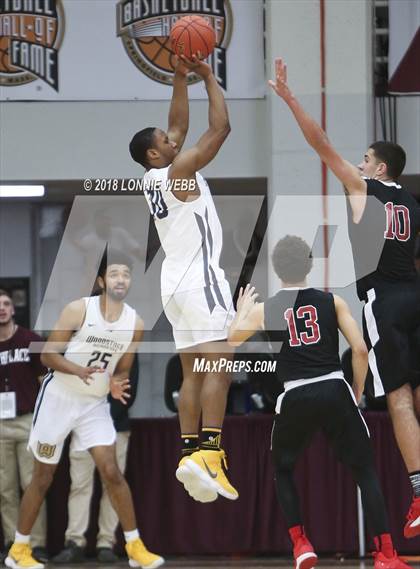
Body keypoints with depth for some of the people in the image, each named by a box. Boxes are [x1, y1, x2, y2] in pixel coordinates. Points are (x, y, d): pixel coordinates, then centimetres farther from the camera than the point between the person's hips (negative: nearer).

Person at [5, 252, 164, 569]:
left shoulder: (135, 323, -3)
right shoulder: (79, 310, -15)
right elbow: (48, 355, -13)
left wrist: (117, 384, -14)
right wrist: (79, 370, -30)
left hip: (95, 405, 3)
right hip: (59, 398, -3)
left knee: (112, 472, -8)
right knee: (43, 478, 4)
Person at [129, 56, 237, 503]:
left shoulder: (152, 180, 13)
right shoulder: (179, 171, -10)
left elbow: (179, 126, 23)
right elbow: (220, 128, -11)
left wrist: (180, 79, 20)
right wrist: (208, 77, -3)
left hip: (176, 282, 9)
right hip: (201, 280, -9)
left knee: (192, 371, 8)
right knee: (218, 366, -15)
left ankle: (190, 454, 2)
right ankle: (208, 453, -27)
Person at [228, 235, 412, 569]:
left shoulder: (263, 310, 5)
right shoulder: (332, 302, 3)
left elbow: (232, 341, 24)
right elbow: (360, 349, -3)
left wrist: (241, 312, 42)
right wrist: (358, 389, 12)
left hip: (296, 397, 1)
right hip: (334, 391, -1)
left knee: (282, 469, 25)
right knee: (366, 471, 9)